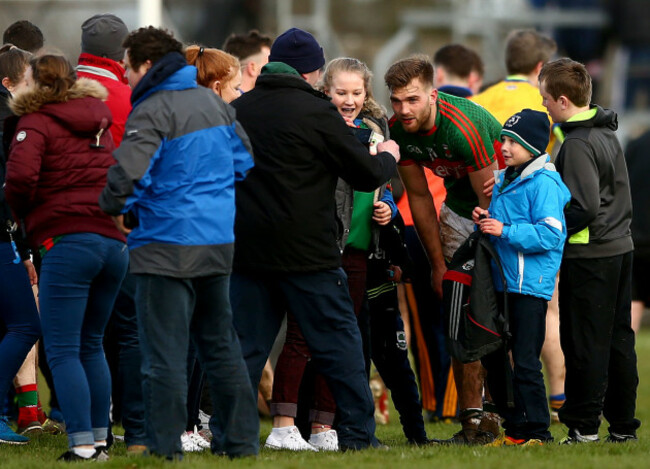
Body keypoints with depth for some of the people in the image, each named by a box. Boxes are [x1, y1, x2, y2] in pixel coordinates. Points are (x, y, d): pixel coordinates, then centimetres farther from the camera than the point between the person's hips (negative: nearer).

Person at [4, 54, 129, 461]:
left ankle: (83, 443, -13)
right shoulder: (99, 125, 20)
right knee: (92, 346, 17)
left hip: (67, 241, -7)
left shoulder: (36, 123, -2)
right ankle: (100, 438, 16)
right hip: (114, 240, 7)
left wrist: (23, 214, 1)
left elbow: (21, 176, -15)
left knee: (63, 351, -4)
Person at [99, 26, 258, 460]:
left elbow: (128, 169, -28)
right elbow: (245, 160, 21)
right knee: (221, 344, 16)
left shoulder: (152, 112, -15)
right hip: (219, 243, 8)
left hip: (167, 246, -8)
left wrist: (116, 208, -9)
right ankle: (241, 438, 18)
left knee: (165, 352, -4)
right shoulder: (213, 102, 11)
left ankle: (164, 448, -5)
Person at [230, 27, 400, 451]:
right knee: (339, 343, 4)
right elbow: (367, 175, -4)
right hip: (307, 253, -4)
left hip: (248, 252, 4)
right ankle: (358, 434, 4)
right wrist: (387, 157, 19)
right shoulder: (317, 113, -8)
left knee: (245, 348, 7)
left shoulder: (238, 110, 7)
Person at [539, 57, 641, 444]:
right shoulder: (606, 133, 11)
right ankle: (624, 424, 15)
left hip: (589, 257, -9)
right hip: (620, 247, 9)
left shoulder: (578, 145, -18)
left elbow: (584, 208, -23)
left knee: (585, 341, -3)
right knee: (618, 338, 11)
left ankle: (584, 424, -1)